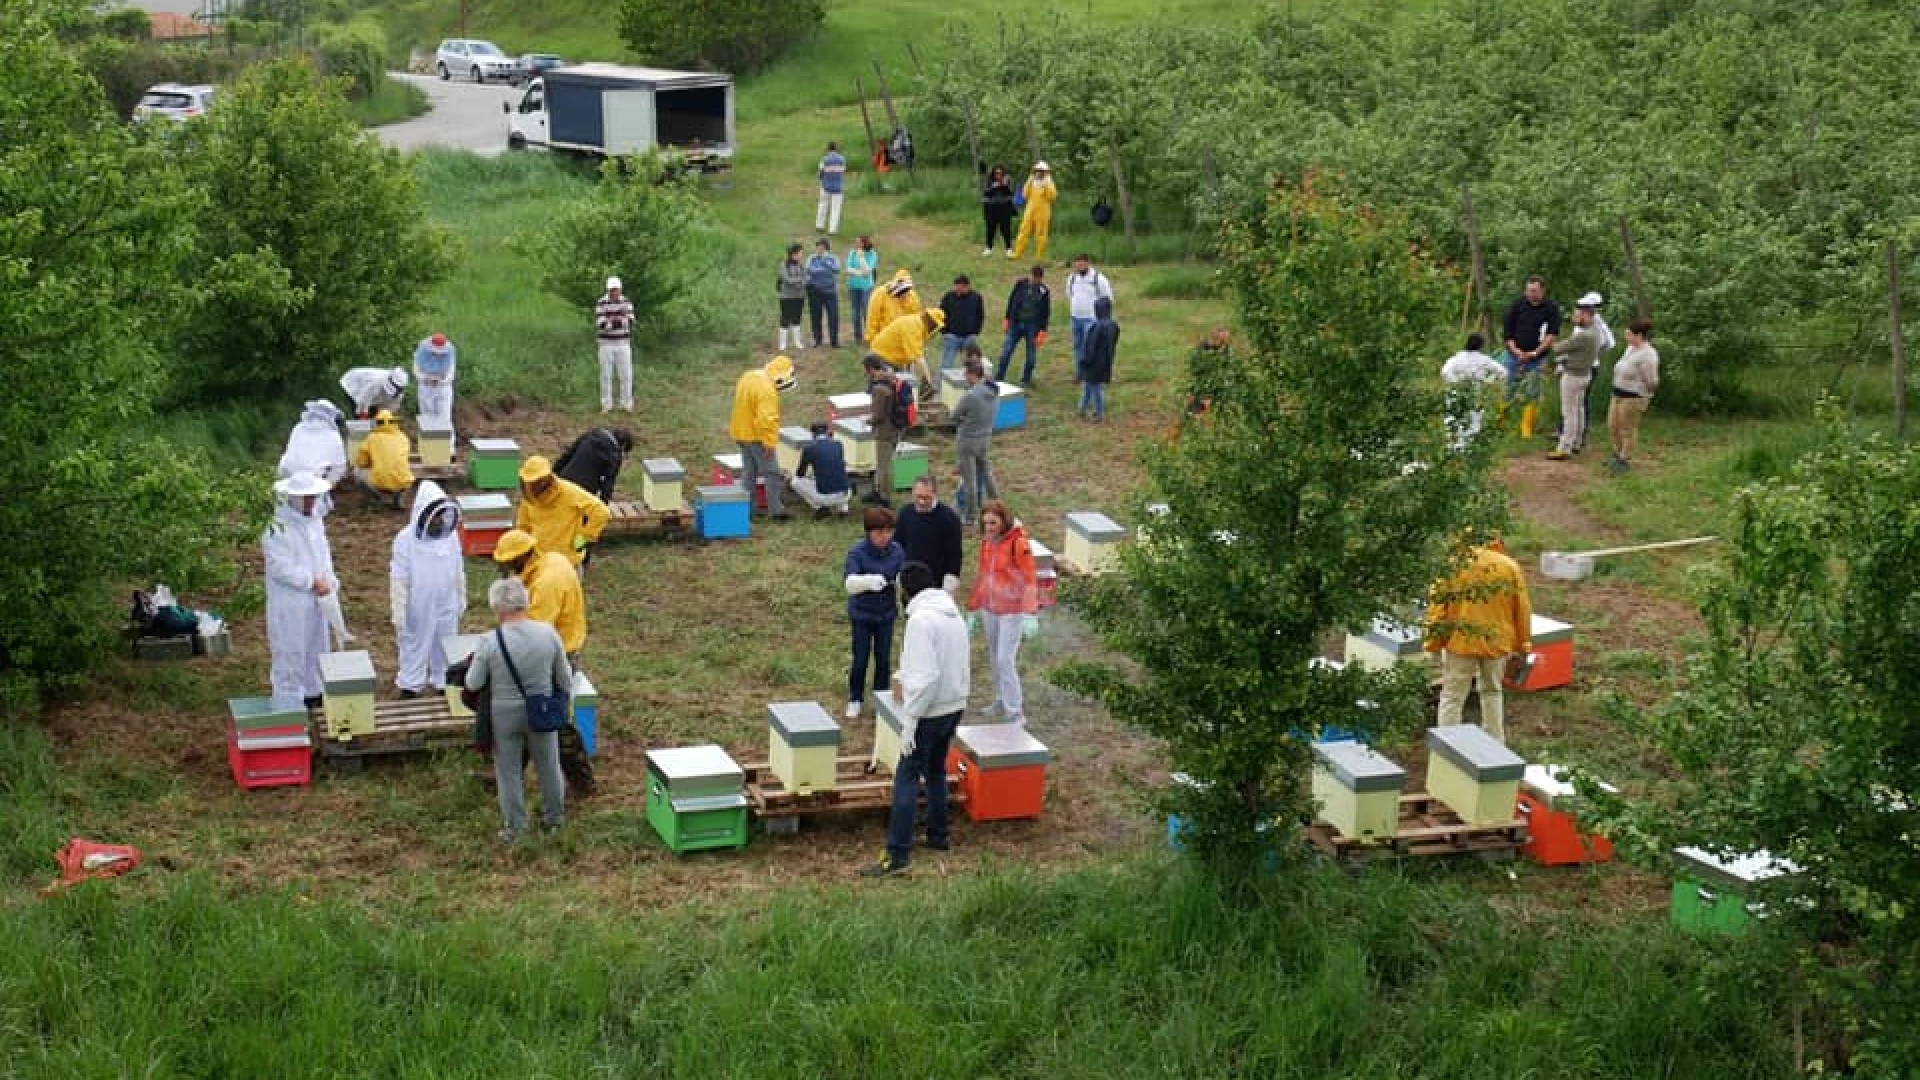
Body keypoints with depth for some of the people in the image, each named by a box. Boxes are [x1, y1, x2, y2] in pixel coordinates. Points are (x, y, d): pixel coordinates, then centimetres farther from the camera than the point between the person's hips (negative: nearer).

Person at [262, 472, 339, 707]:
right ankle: (288, 701, 10)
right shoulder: (277, 529, -20)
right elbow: (281, 568, -23)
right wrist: (313, 581, -21)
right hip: (289, 602, -8)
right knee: (290, 652, 0)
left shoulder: (315, 521, 5)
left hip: (316, 600, 8)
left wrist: (329, 581, -1)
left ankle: (313, 693, 33)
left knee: (316, 647, 18)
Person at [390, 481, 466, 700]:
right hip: (418, 609, -4)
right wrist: (399, 614, -12)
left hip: (447, 607, 4)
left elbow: (459, 571, 8)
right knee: (414, 647, 10)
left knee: (445, 647, 15)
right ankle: (410, 688, 23)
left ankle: (444, 683, 31)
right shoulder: (406, 539, -17)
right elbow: (398, 579, -13)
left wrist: (462, 599, 14)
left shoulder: (451, 536, -5)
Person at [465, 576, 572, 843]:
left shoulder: (490, 642, -23)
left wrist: (476, 662, 10)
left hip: (505, 714, -2)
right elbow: (565, 678, -4)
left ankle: (514, 827, 27)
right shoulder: (548, 633, -16)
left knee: (509, 771, 16)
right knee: (548, 765, 22)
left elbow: (473, 684, -10)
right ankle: (553, 817, 39)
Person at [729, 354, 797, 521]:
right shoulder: (767, 389, -25)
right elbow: (766, 419, -29)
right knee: (772, 473, 0)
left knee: (748, 471, 17)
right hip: (757, 436, -9)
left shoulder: (748, 376, 5)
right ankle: (775, 510, 2)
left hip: (741, 434, 9)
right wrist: (769, 442, -23)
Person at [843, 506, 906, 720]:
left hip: (886, 614, 2)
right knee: (860, 659, 5)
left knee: (884, 658, 10)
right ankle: (854, 700, 25)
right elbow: (850, 584, -29)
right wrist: (868, 581, -50)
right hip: (862, 614, -2)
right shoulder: (857, 551, -19)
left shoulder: (896, 551, -9)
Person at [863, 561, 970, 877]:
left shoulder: (921, 619, -19)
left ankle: (898, 854, -10)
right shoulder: (954, 615, 9)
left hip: (930, 712, -9)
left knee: (907, 778, -6)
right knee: (936, 771, 23)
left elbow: (924, 676, -25)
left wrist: (909, 719, -20)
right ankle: (939, 834, 31)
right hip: (954, 706, 9)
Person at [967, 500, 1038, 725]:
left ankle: (1016, 712, -2)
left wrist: (1030, 613, -26)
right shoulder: (986, 543, 4)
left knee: (1005, 660, -10)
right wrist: (973, 608, 16)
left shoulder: (1018, 544, -16)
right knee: (994, 659, 15)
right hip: (989, 609, 7)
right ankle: (1001, 702, 30)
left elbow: (1030, 580, -17)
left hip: (1012, 611, -7)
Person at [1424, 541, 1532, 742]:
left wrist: (1434, 643, 1)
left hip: (1460, 642, -3)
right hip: (1496, 642, 3)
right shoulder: (1511, 567, 0)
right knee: (1492, 692, 22)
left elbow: (1437, 606, -7)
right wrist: (1523, 644, 13)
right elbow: (1522, 609, 4)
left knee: (1452, 696, 6)